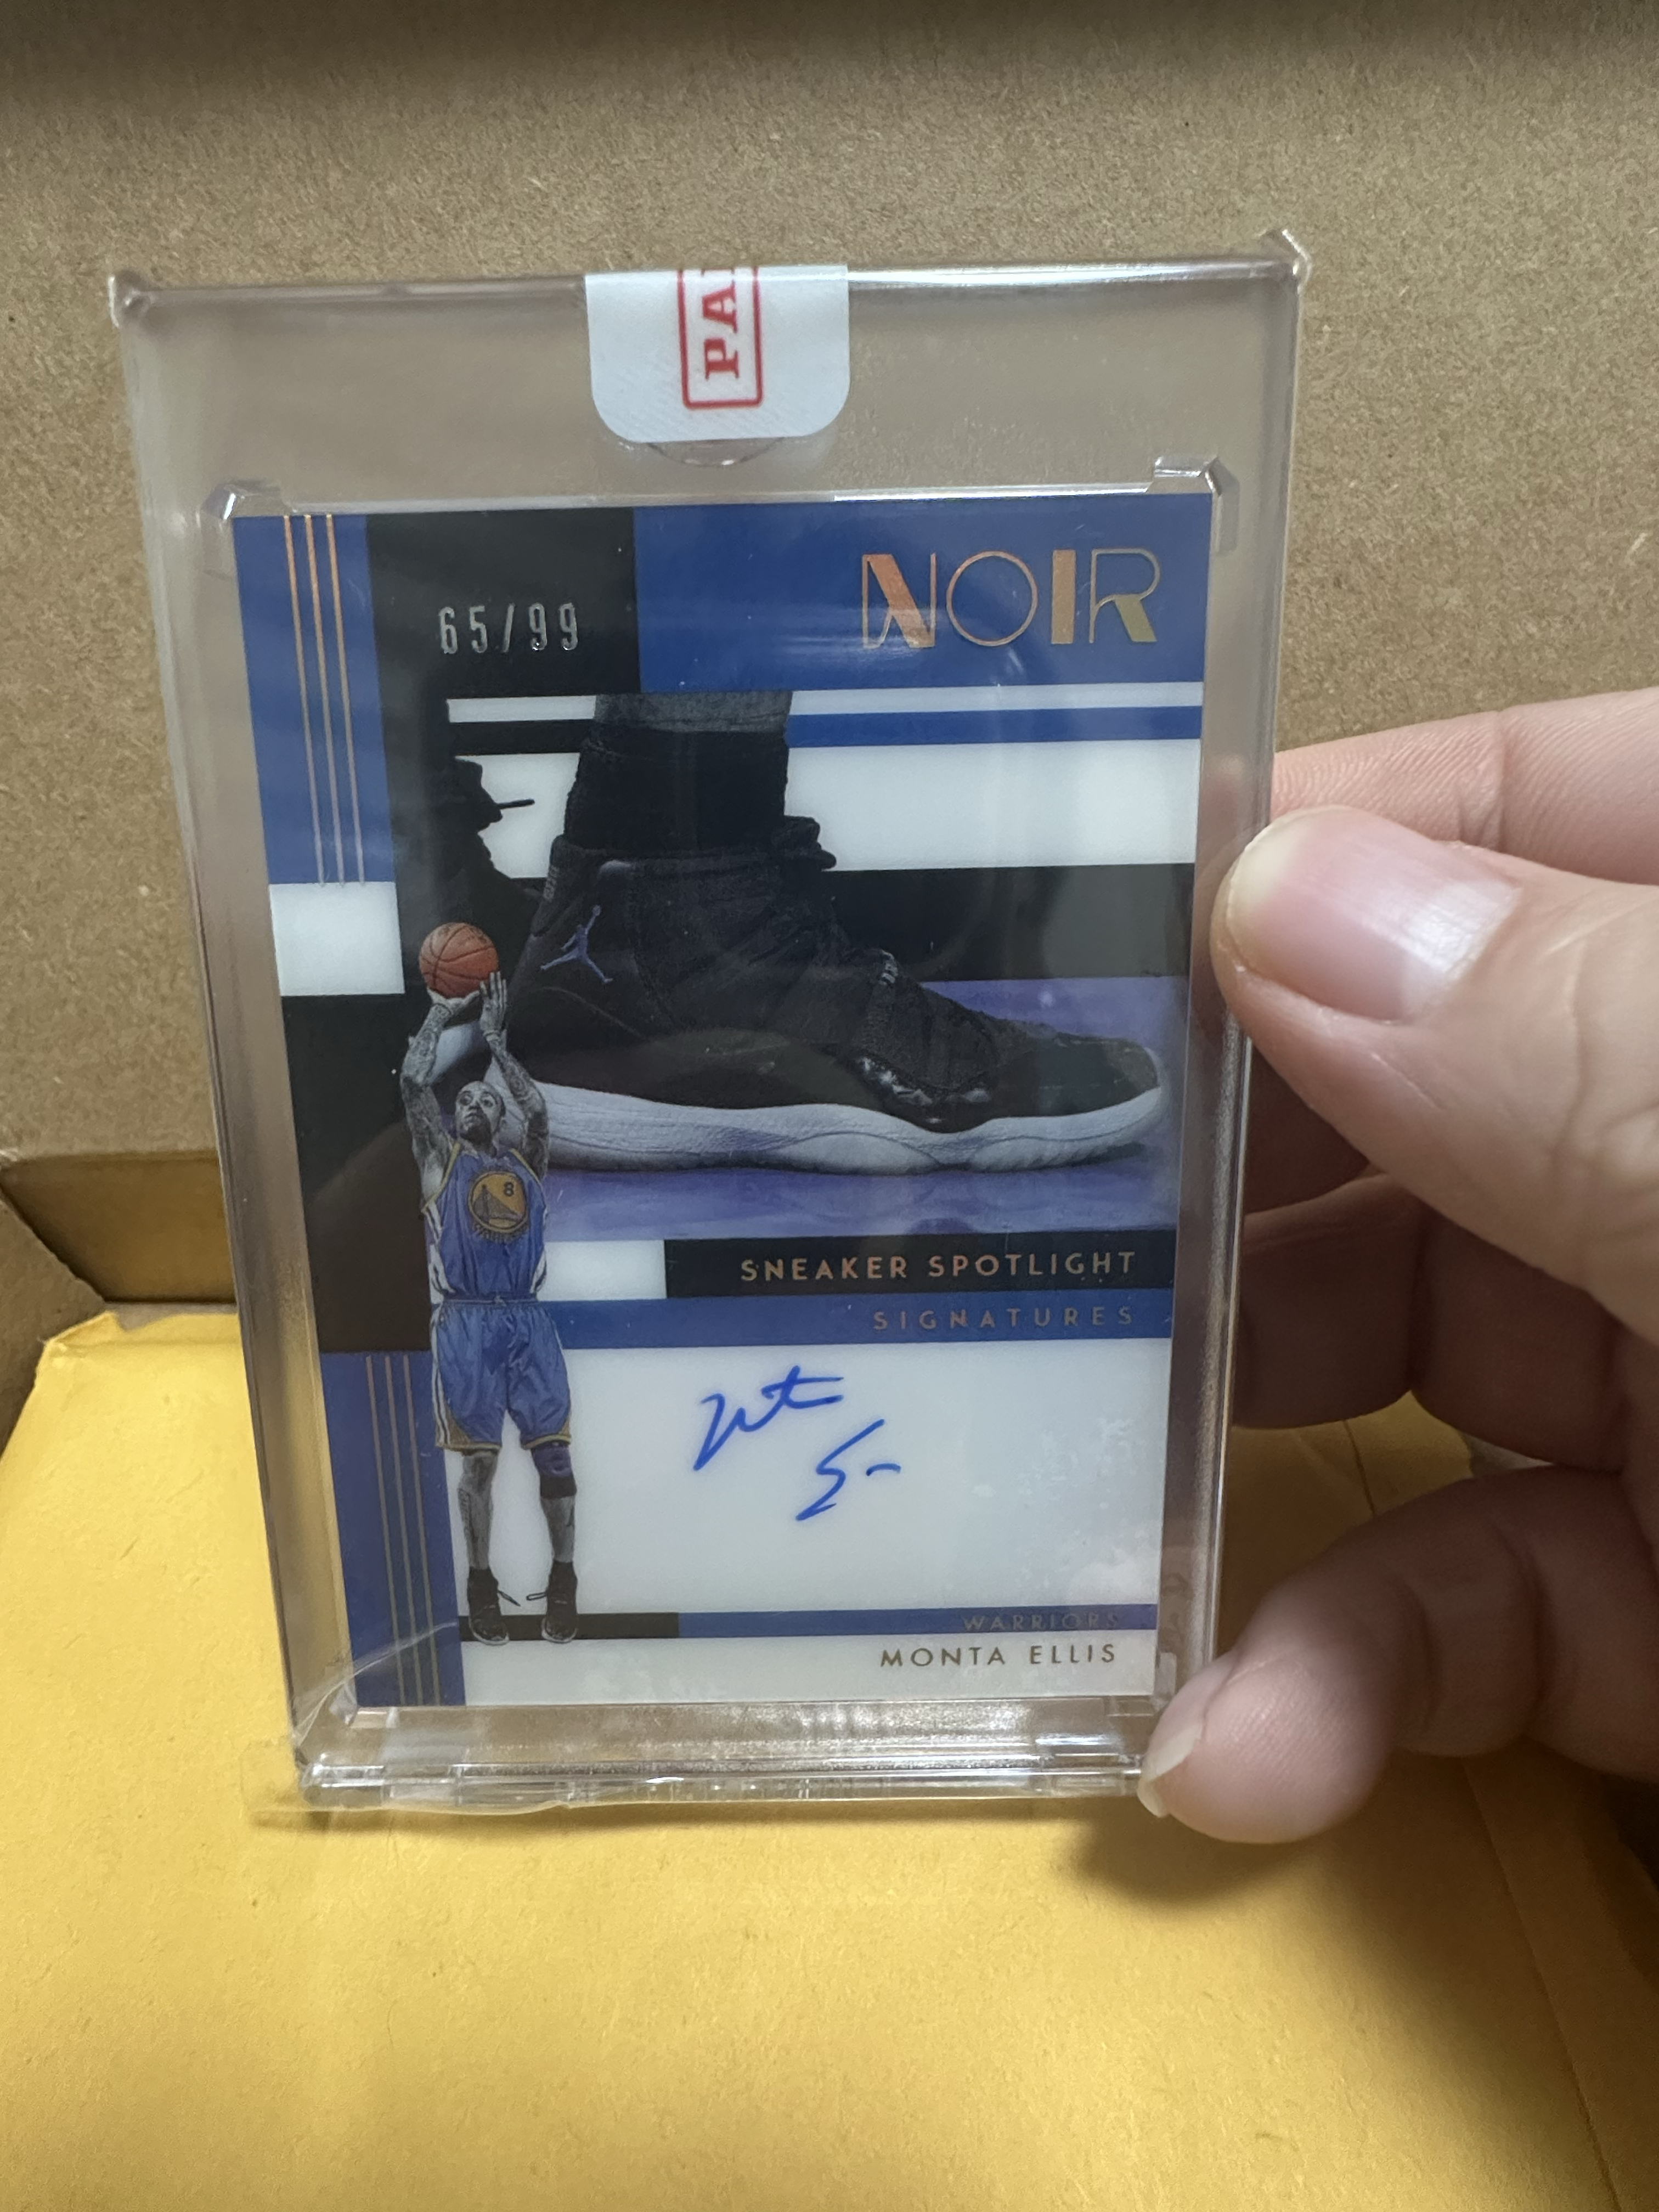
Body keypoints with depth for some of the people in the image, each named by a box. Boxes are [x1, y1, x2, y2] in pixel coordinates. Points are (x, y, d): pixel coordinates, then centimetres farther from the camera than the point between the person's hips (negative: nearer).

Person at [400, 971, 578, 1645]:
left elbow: (538, 1108, 12)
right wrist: (441, 1012, 15)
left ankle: (563, 1581, 3)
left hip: (527, 1319, 2)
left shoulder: (524, 1162, 22)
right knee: (480, 1457, 0)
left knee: (553, 1449, -4)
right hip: (465, 1322, -2)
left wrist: (494, 1041, 20)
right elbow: (412, 1081, 7)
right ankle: (480, 1583, 11)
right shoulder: (440, 1158, 15)